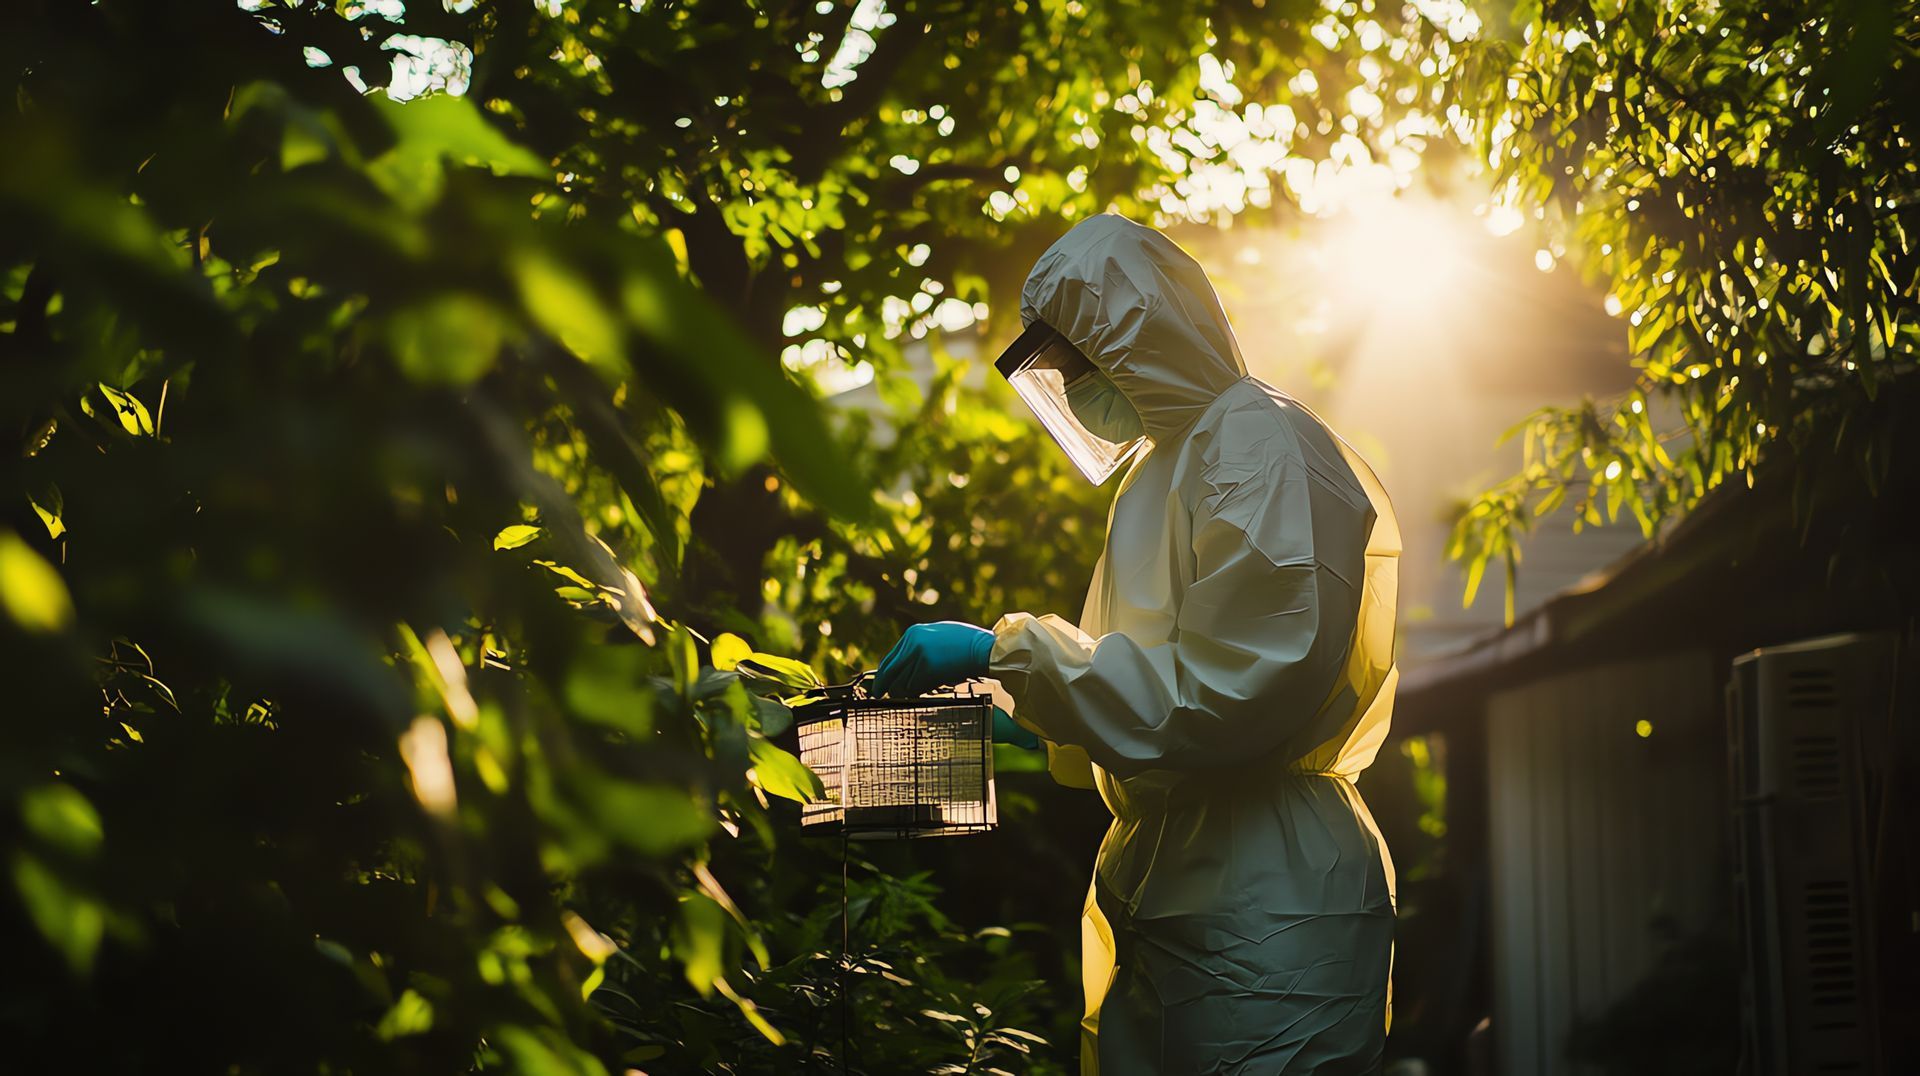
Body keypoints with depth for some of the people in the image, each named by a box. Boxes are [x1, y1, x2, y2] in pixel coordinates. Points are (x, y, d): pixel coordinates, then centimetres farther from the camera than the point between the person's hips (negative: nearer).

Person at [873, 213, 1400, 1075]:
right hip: (1153, 905, 9)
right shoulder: (1164, 467, 22)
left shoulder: (1259, 444, -9)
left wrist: (1009, 651, -13)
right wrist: (1024, 717, 20)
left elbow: (1229, 695, -18)